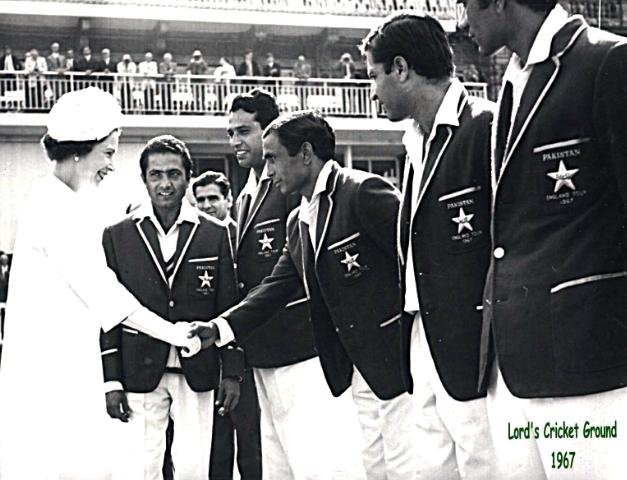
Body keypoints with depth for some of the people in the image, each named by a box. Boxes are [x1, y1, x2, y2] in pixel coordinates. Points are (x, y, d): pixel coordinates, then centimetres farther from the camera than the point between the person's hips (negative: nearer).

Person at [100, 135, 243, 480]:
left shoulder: (215, 235, 5)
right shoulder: (117, 236, 4)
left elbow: (227, 308, 6)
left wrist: (232, 373, 2)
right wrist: (110, 381, -2)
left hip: (198, 374, 0)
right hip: (139, 375, 0)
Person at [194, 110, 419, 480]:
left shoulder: (364, 192, -14)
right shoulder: (298, 221, 14)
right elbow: (277, 286, 12)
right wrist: (219, 328, 2)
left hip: (397, 356, -9)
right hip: (359, 368, 9)